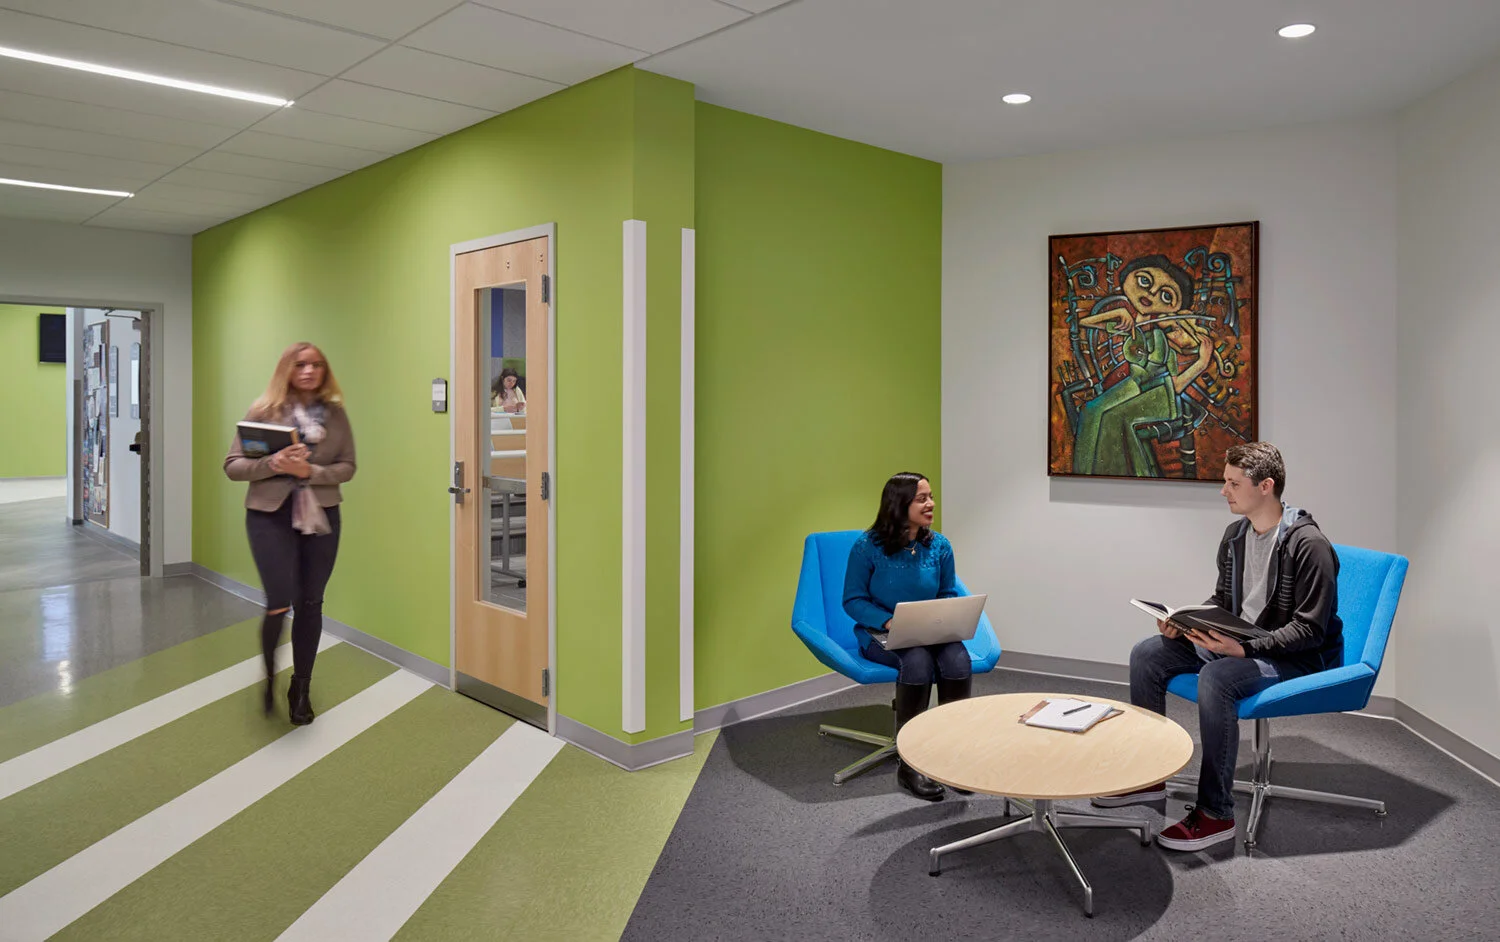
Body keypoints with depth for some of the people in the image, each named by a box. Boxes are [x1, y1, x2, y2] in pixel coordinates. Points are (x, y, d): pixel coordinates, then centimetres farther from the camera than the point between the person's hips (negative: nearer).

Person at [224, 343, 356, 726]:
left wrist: (310, 471, -17)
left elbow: (347, 467, 0)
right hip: (270, 515, -2)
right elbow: (232, 466, -3)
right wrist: (272, 464, -21)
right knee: (280, 603, -8)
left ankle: (301, 689, 26)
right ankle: (268, 675, 23)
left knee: (310, 604, 9)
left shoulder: (335, 413, 1)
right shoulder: (264, 411, -4)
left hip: (321, 516, 2)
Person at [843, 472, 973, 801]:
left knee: (957, 659, -31)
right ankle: (908, 765, -23)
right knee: (917, 660, -36)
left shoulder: (939, 546, 2)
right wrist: (889, 621, -22)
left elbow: (949, 595, 12)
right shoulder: (868, 547, -9)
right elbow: (853, 600, -6)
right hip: (880, 634, -3)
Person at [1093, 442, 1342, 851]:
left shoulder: (1308, 545, -19)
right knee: (1146, 654, -5)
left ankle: (1216, 814, -24)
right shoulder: (1236, 535, 6)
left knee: (1215, 676, -36)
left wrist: (1246, 649, -30)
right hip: (1239, 643, 8)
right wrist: (1184, 623, -4)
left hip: (1296, 657, -8)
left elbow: (1310, 629, -20)